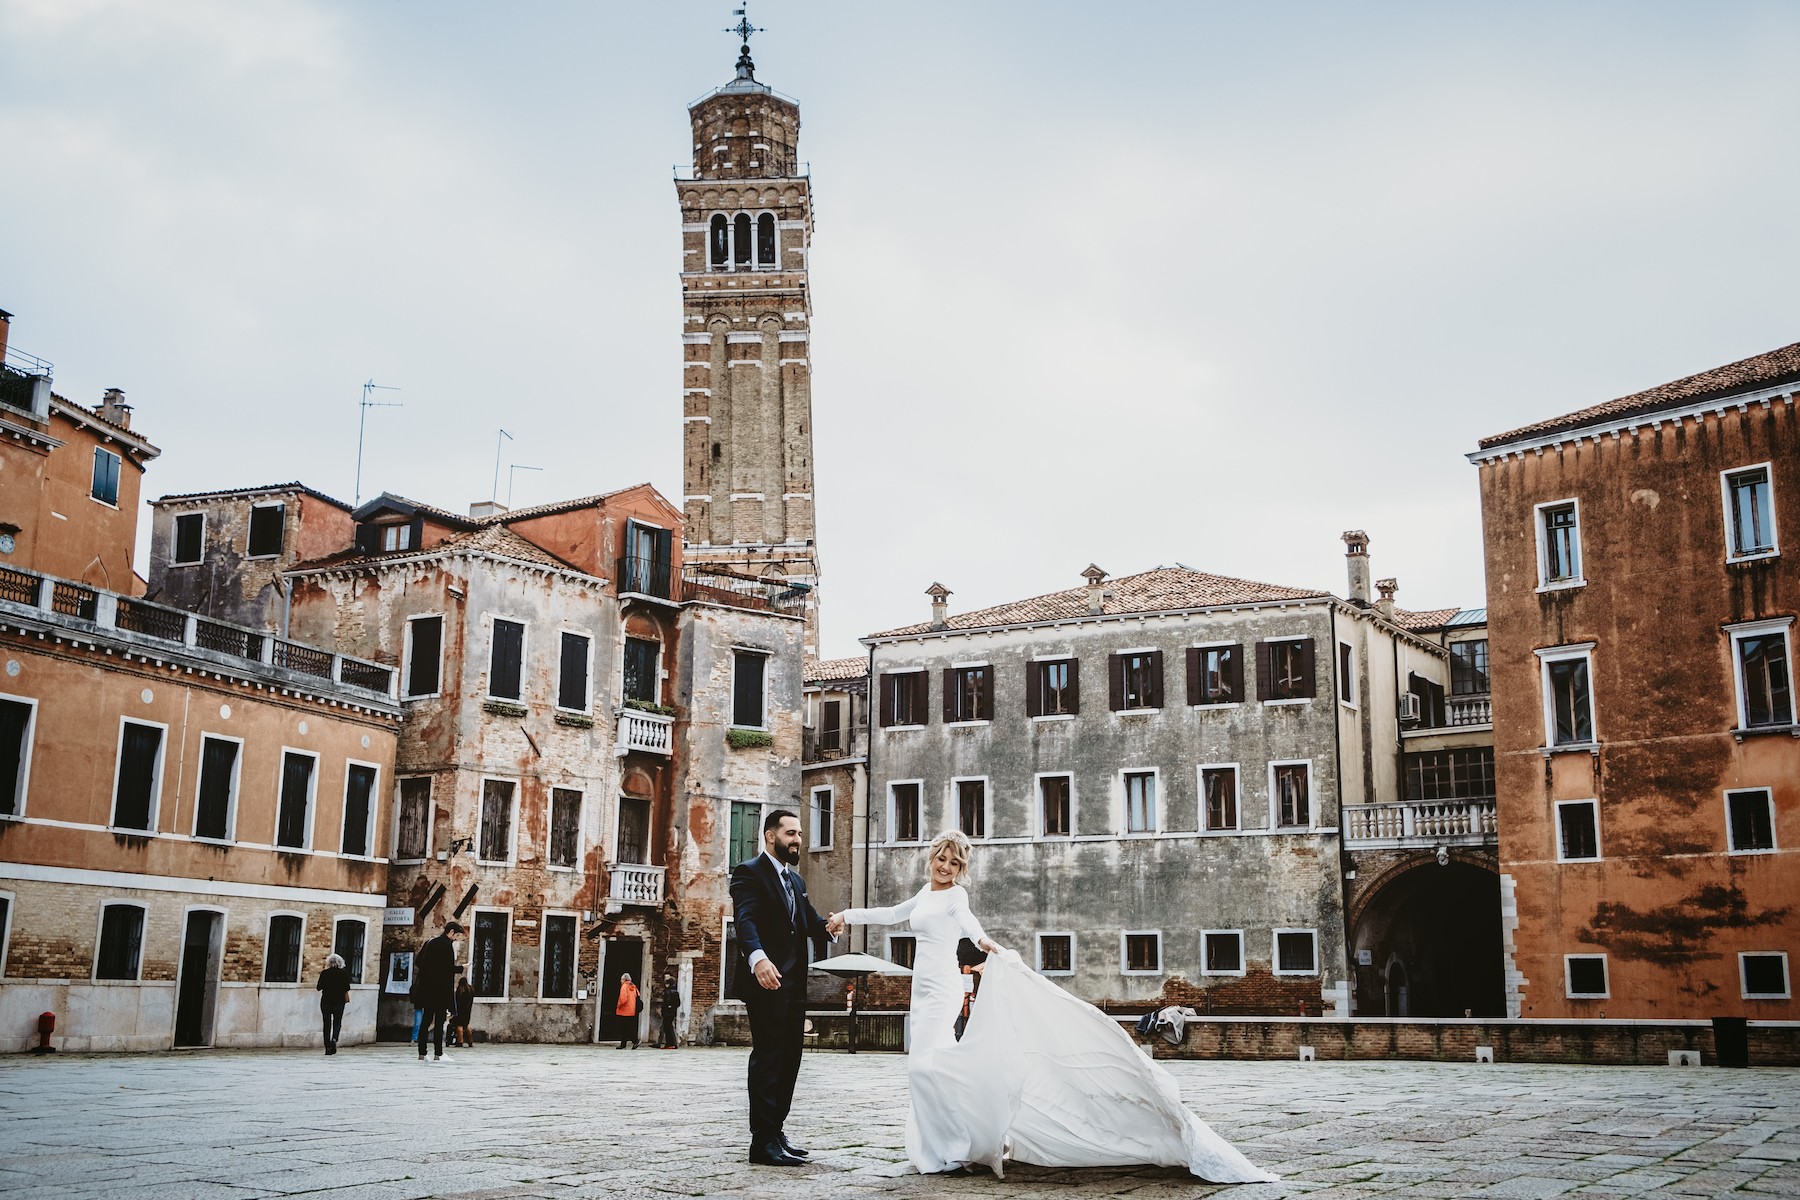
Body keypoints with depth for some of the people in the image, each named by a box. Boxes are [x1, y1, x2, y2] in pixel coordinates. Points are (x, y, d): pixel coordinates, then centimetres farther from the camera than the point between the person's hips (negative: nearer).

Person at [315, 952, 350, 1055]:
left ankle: (327, 1047, 5)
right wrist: (347, 998, 13)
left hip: (326, 1001, 0)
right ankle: (334, 1039, -18)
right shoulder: (344, 972, -3)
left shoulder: (324, 973, -3)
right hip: (339, 1001, 0)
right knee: (337, 1023, 9)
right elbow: (346, 988, -4)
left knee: (327, 1024, 7)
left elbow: (319, 988, 1)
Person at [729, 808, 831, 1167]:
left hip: (794, 983, 8)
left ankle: (775, 1131, 17)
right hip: (766, 979, -8)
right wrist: (758, 957, -40)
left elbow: (811, 922, 13)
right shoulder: (749, 872, -6)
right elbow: (744, 919, -22)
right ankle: (764, 1141, -6)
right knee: (767, 1057, -8)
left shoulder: (794, 881, 22)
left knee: (789, 1059, 9)